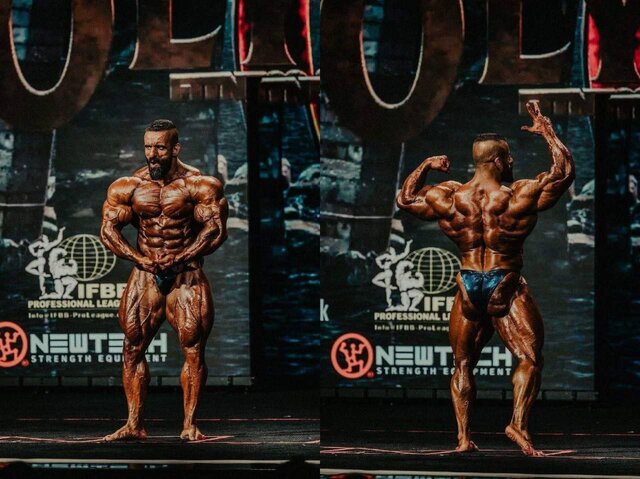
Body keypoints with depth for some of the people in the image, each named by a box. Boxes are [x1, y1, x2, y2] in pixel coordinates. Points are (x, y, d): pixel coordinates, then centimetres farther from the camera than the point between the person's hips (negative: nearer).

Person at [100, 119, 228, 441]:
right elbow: (108, 229, -1)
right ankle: (134, 424, 3)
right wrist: (139, 258, -16)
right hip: (145, 275, 2)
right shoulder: (127, 187, 3)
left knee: (193, 350, -7)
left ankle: (189, 425, 0)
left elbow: (216, 229, -11)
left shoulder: (199, 185, -5)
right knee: (133, 348, -2)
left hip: (187, 275, -2)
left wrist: (180, 258, -21)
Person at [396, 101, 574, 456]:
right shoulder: (518, 197, -13)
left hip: (468, 287, 4)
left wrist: (425, 167, 24)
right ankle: (518, 424, -15)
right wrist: (546, 131, 1)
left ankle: (463, 437, 8)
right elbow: (564, 171, -6)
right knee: (529, 357, 0)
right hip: (506, 288, -4)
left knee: (462, 364, 13)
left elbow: (405, 198, 14)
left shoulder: (448, 198, -3)